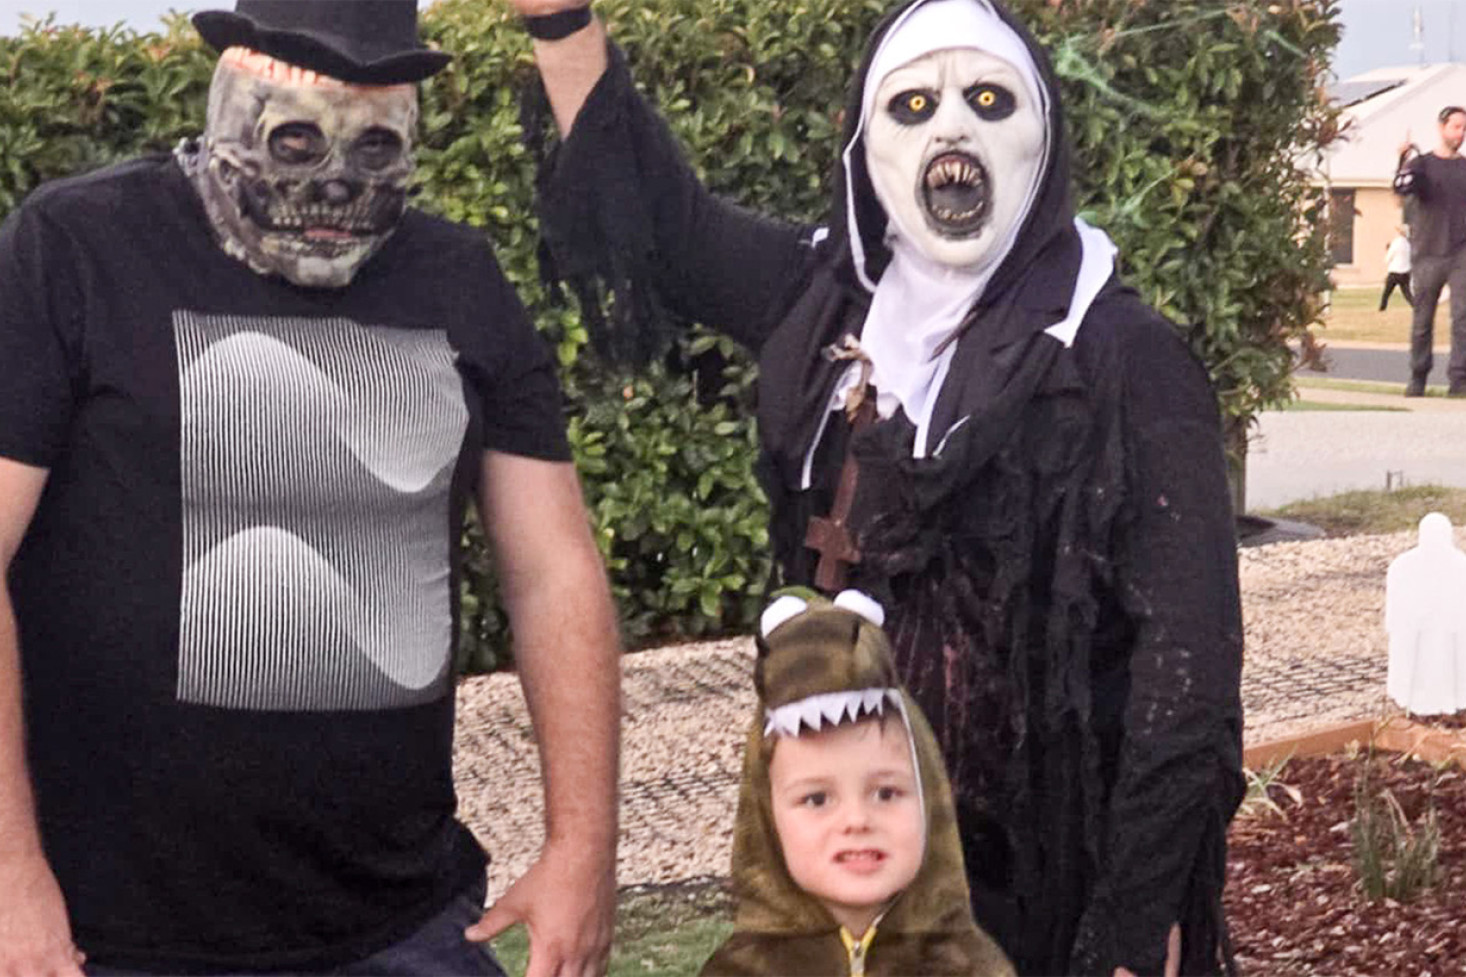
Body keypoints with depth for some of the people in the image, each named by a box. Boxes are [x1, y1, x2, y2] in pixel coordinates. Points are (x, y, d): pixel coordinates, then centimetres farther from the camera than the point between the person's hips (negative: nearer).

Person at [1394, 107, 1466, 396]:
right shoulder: (1422, 163, 3)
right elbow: (1402, 187, -17)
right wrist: (1406, 160, -32)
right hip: (1428, 253, -1)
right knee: (1422, 320, 6)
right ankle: (1418, 377, 19)